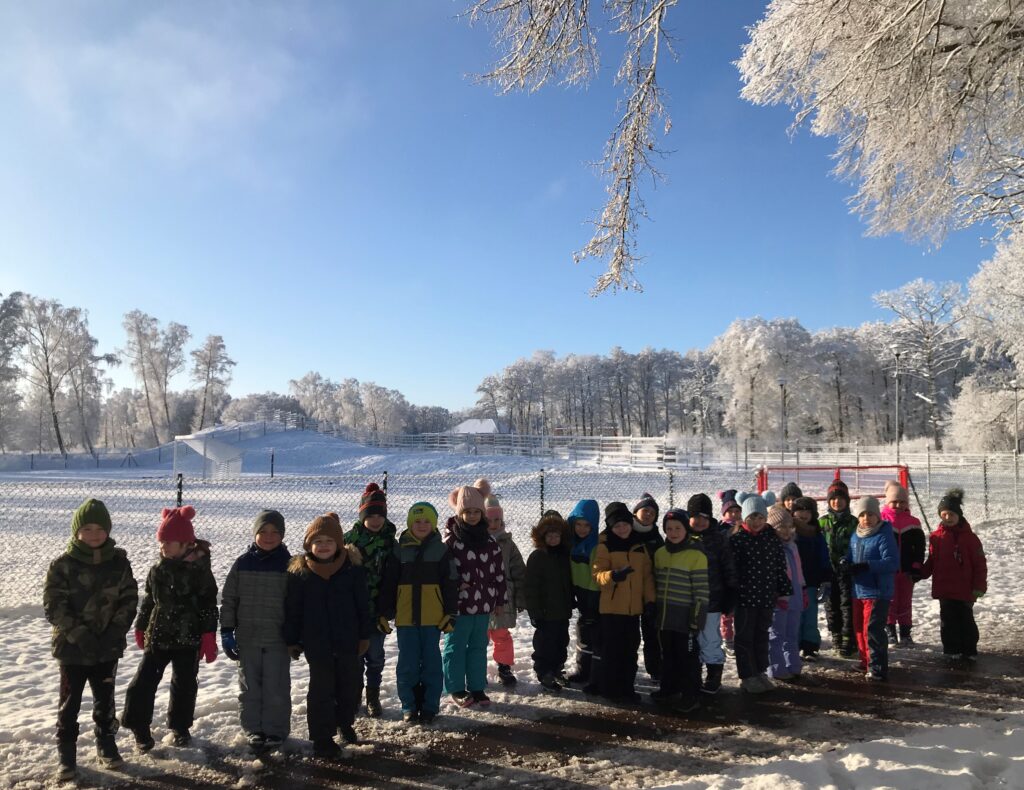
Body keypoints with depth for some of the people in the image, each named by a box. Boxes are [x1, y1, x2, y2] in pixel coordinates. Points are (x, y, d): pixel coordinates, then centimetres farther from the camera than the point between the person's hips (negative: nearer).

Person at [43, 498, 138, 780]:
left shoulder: (119, 562, -4)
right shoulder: (63, 564, -10)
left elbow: (129, 599, -2)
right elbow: (54, 606, -12)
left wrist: (115, 632, -13)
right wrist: (80, 635, -19)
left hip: (108, 647, 2)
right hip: (71, 647, -2)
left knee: (105, 699, 16)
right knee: (70, 702, 10)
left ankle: (106, 744, 33)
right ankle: (66, 752, 26)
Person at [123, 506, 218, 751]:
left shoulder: (199, 568, -12)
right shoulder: (158, 569, 2)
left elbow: (209, 604, -10)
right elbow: (149, 599, 13)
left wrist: (209, 637, -11)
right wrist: (141, 628, 15)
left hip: (188, 638, -3)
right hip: (157, 635, 3)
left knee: (184, 683, 9)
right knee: (144, 681, 1)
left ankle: (181, 727, 28)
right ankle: (140, 727, 18)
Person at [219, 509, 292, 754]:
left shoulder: (288, 564, -4)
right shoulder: (242, 563, 0)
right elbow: (228, 600, 4)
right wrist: (226, 632, 1)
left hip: (278, 639, -2)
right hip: (247, 638, 2)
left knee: (277, 688, 4)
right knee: (249, 688, 11)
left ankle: (275, 732, 19)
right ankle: (253, 730, 25)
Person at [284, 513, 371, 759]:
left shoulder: (352, 567, -6)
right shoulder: (299, 572, -7)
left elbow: (363, 603, 0)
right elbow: (292, 609, 0)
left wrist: (364, 635, 1)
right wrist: (292, 641, 2)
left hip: (348, 640, 2)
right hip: (316, 644, -2)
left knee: (352, 684, 16)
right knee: (322, 689, 6)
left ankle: (345, 722, 41)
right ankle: (322, 738, 20)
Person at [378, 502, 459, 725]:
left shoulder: (441, 550, 2)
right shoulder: (400, 550, 3)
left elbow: (450, 585, 2)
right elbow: (388, 584, 5)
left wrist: (451, 614, -3)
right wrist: (384, 613, 1)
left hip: (433, 617, -1)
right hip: (405, 617, 1)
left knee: (431, 663, 6)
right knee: (407, 664, 7)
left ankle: (430, 706, 17)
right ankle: (409, 707, 20)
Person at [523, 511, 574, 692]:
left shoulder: (565, 555, 7)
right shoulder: (537, 557, -11)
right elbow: (530, 587, -13)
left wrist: (570, 605, 14)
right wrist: (535, 613, -16)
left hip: (563, 611, 6)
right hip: (546, 613, -6)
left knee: (561, 643, 16)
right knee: (545, 644, 1)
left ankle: (557, 670, 33)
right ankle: (545, 675, 15)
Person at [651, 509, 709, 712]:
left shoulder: (696, 555, -13)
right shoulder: (660, 553, 6)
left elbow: (702, 591, -12)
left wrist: (697, 617, -14)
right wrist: (654, 611, 15)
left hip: (685, 617, -6)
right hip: (664, 616, 6)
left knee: (688, 657, 5)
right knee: (668, 656, 17)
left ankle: (691, 696, 17)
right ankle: (669, 690, 31)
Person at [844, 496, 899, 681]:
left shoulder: (884, 536, -12)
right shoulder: (855, 536, 11)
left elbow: (892, 562, -20)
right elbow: (850, 556, 19)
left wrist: (866, 566, -27)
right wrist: (846, 565, -6)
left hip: (878, 592, -8)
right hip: (858, 590, 8)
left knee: (872, 629, -10)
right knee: (859, 629, 16)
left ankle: (878, 668, -2)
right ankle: (866, 662, 31)